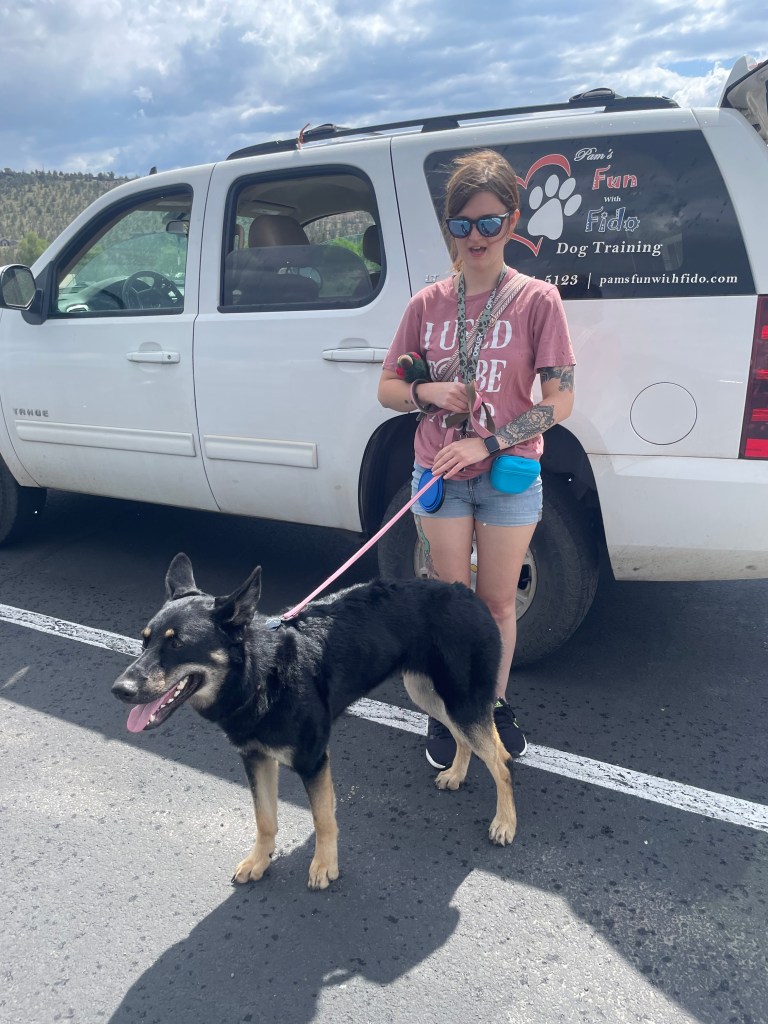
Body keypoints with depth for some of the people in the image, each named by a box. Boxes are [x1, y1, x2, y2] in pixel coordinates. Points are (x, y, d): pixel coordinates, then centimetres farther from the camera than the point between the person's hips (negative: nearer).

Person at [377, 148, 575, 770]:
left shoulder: (537, 300, -5)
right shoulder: (428, 304, 2)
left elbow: (560, 401, -8)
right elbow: (388, 390, 8)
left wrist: (486, 443, -17)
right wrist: (429, 391, -14)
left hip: (510, 477, -1)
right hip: (441, 476, 2)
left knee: (497, 602, 11)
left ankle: (496, 704, 33)